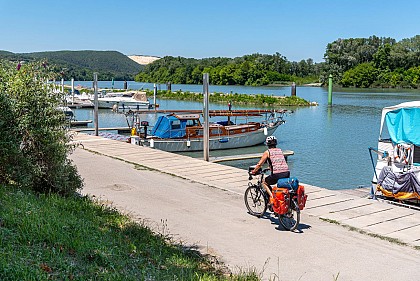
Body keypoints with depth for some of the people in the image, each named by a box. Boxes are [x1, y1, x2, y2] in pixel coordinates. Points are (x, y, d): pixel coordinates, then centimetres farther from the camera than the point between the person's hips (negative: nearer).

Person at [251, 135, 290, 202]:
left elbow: (259, 164, 4)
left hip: (277, 175, -5)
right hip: (287, 174, 5)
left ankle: (272, 197, 4)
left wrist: (253, 172, 20)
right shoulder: (280, 150, 20)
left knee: (264, 182, 19)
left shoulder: (267, 152, 4)